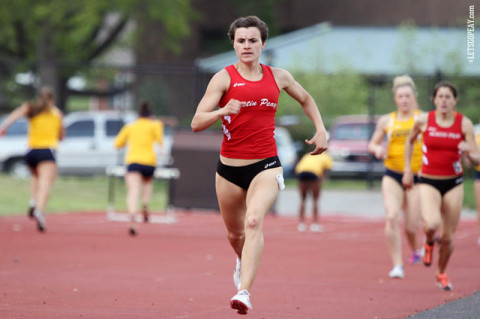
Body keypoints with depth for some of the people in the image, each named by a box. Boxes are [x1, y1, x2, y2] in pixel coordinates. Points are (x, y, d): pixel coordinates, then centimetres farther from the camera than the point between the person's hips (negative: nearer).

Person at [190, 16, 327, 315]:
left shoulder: (278, 76, 5)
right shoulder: (224, 78, -5)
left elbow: (305, 99, 26)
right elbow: (197, 123, -12)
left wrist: (321, 130, 13)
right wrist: (223, 111, -30)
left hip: (266, 166, 0)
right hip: (230, 167, 1)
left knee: (254, 221, -25)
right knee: (235, 233, 16)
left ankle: (244, 292, -33)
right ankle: (243, 261, 53)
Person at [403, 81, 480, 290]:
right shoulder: (424, 120, -4)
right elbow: (410, 141, 17)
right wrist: (407, 169, 13)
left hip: (454, 183, 1)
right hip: (428, 181, -1)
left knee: (448, 236, 4)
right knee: (432, 224, -27)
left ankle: (442, 274, 31)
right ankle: (429, 242, 11)